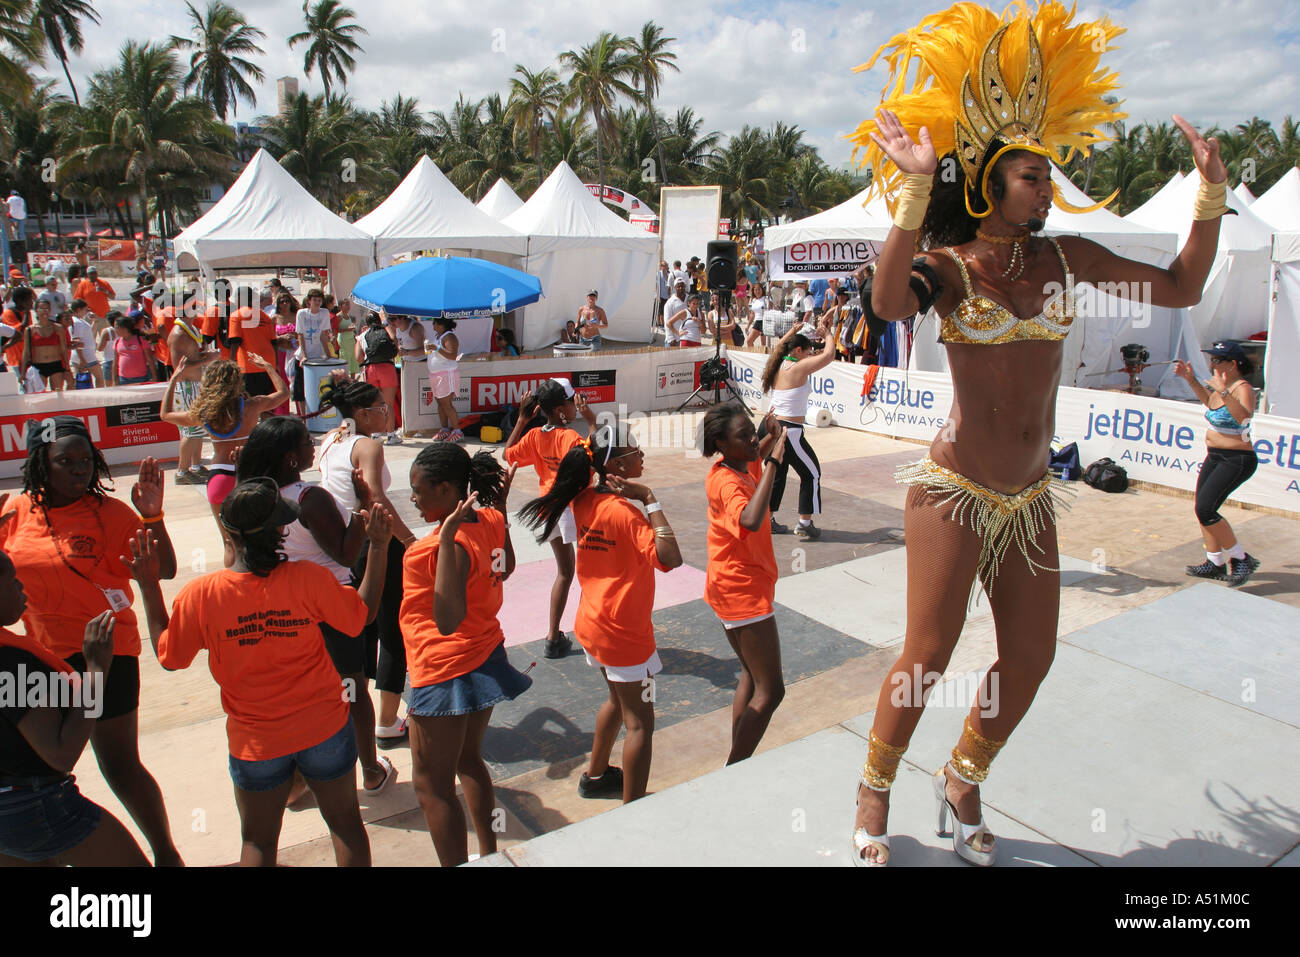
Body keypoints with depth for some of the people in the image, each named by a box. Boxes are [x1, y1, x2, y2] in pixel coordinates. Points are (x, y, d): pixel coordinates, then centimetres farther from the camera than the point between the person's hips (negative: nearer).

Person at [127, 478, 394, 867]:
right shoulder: (309, 579, -21)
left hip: (255, 741, 0)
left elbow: (167, 656, -1)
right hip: (324, 728, 0)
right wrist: (378, 546, 1)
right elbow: (363, 613, -4)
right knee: (345, 822, 20)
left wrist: (148, 586, 5)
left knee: (258, 841, 20)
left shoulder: (201, 595, -19)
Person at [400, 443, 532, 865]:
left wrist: (448, 535, -39)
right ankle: (489, 853, 40)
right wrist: (500, 504, 17)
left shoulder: (452, 543, -27)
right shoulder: (491, 521, -2)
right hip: (483, 661, 10)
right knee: (469, 759, 26)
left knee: (432, 785, 5)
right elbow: (506, 567, 18)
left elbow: (448, 620, -36)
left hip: (446, 673, -10)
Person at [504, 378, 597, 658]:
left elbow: (508, 455, 11)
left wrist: (521, 420, 8)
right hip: (575, 508, -7)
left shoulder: (534, 436, -2)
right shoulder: (569, 437, -22)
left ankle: (553, 637, 23)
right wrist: (592, 422, -31)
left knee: (565, 572, 20)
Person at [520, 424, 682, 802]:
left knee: (618, 698, 29)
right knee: (640, 721, 4)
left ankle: (595, 775, 45)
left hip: (592, 624, 9)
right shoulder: (624, 512, -26)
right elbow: (669, 558, -35)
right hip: (625, 633, -9)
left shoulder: (584, 500, -2)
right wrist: (650, 501, -31)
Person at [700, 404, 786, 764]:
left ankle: (736, 764, 30)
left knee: (752, 677, 21)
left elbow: (754, 458, 28)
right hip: (743, 591, -10)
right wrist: (773, 463, -41)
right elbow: (750, 520, -47)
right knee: (770, 691, -3)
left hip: (730, 588, 10)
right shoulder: (728, 482, -25)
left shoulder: (738, 467, 2)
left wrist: (772, 438, 6)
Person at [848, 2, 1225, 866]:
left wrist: (1212, 193, 3)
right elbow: (888, 303, -32)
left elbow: (1180, 289, 11)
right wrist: (916, 189, -37)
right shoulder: (946, 266, -9)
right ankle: (875, 794, 23)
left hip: (1030, 496, 6)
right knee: (927, 658, -3)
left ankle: (962, 783, 35)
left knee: (1030, 660, 10)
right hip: (954, 491, -6)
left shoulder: (1065, 258, 7)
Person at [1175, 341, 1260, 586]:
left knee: (1205, 509, -14)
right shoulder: (1221, 383, 7)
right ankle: (1215, 563, 23)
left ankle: (1241, 560, 2)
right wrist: (1191, 380, 21)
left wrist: (1224, 392, -43)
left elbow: (1244, 417, -37)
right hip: (1214, 457, 9)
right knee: (1203, 509, 11)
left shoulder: (1243, 388, -18)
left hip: (1237, 460, -9)